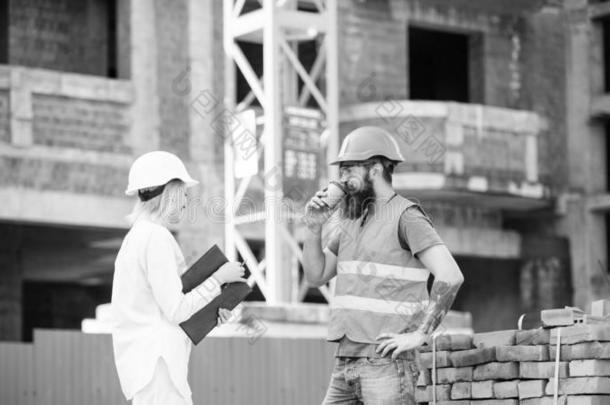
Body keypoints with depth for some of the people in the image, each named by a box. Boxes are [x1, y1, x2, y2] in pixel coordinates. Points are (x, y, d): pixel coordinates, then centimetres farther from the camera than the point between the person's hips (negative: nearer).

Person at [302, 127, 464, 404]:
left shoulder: (405, 217, -8)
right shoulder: (352, 220, 16)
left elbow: (450, 276, -18)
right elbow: (317, 275, 20)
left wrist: (419, 334, -18)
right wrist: (314, 228, 5)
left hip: (386, 361, -8)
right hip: (345, 361, 8)